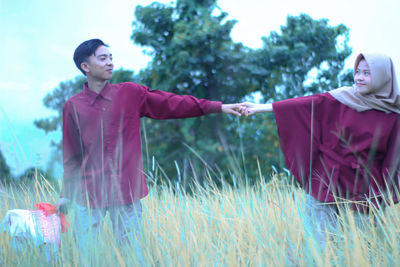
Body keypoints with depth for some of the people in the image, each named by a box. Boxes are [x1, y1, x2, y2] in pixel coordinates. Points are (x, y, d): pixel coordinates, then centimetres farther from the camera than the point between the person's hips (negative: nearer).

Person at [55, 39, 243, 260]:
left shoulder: (131, 94, 4)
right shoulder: (73, 107, 4)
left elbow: (172, 104, 3)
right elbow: (71, 155, 9)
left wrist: (219, 107, -2)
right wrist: (66, 194, 10)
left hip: (125, 191, 0)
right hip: (88, 192, 0)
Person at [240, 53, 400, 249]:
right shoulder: (340, 99, 2)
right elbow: (305, 104, -3)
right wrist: (262, 107, -9)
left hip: (364, 191, 0)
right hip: (329, 184, 0)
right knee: (325, 246, 1)